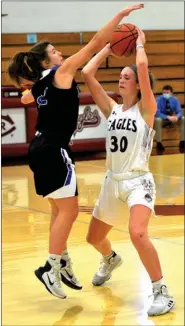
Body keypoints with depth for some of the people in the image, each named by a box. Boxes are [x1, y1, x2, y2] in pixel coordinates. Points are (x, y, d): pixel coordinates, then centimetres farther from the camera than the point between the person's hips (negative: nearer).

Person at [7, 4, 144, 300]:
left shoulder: (39, 84, 13)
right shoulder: (61, 72, -9)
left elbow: (25, 98, 39)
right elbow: (96, 43, -12)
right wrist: (120, 15, -10)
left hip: (42, 149, 9)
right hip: (53, 151, -9)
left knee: (60, 211, 15)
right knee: (68, 211, -5)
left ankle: (63, 265, 21)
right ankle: (51, 267, -3)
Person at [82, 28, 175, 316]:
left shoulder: (146, 109, -7)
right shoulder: (112, 109, 6)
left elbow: (143, 67, -21)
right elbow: (87, 73, 1)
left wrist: (139, 43, -4)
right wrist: (109, 46, 7)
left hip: (138, 182, -6)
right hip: (112, 182, 6)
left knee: (137, 234, -30)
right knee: (94, 238, 18)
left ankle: (162, 292, -16)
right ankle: (111, 260, 55)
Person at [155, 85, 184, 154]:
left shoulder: (175, 100, -11)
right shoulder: (159, 99, -19)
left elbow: (179, 112, -15)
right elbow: (157, 113, -27)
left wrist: (176, 117, -40)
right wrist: (168, 117, -40)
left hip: (172, 118, 3)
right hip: (162, 119, -3)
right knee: (157, 120, -37)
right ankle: (159, 143, -32)